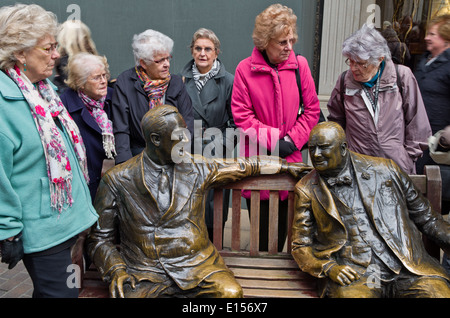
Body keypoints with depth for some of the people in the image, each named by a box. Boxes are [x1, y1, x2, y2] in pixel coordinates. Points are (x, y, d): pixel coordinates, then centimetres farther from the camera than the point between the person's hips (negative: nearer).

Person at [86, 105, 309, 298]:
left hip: (195, 264, 2)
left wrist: (285, 165, 26)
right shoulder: (117, 180, 0)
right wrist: (115, 270, -10)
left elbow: (243, 166, 19)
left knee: (231, 292, -25)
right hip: (143, 272, -2)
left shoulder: (197, 169, 5)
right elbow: (100, 238, 6)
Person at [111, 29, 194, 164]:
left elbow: (187, 121, 9)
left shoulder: (176, 82, 8)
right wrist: (126, 165, -17)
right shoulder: (124, 83, -1)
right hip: (137, 153, -1)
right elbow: (120, 129, -4)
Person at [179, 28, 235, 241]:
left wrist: (221, 144, -9)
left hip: (216, 159, -2)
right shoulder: (181, 79, 5)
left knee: (214, 206, 5)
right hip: (187, 155, 2)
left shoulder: (228, 81, -1)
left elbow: (236, 122, 2)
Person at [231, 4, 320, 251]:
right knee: (260, 217, 8)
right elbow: (242, 115, -7)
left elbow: (311, 109, 4)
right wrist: (272, 140, -12)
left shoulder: (299, 65, 0)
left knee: (283, 216, 12)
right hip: (257, 157, -2)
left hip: (290, 157, 2)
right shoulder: (245, 69, -6)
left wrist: (293, 140, -6)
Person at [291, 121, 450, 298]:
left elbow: (426, 217, 18)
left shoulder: (386, 169, 9)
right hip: (354, 272, -1)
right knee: (349, 293, -31)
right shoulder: (307, 189, 6)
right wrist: (329, 267, -9)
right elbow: (301, 245, 8)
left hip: (408, 265, 2)